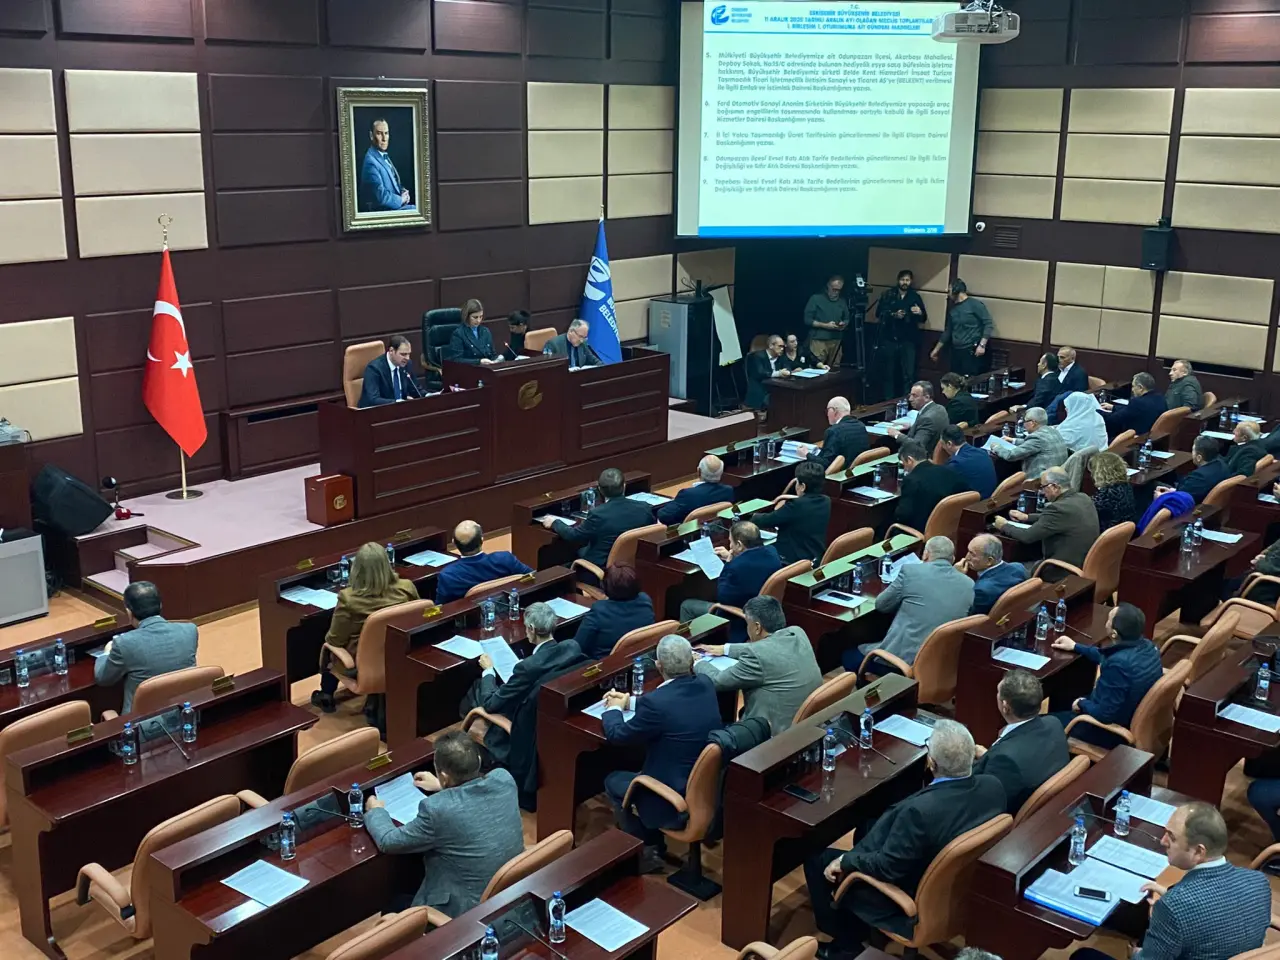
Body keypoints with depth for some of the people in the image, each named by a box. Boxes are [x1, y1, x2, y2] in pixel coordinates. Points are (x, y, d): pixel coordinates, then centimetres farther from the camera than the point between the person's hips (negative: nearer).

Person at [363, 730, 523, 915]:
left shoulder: (438, 809, -28)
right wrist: (441, 787, 26)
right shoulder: (504, 779, -11)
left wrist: (375, 811, 9)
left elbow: (389, 842, -10)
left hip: (468, 911, -6)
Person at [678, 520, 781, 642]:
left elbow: (722, 598, -18)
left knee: (687, 606, 11)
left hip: (741, 620, -8)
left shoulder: (738, 566, -34)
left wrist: (728, 563, -14)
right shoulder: (772, 552, -10)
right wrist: (732, 558, 14)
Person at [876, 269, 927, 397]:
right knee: (889, 374, 7)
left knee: (909, 374, -8)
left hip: (908, 341, 0)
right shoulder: (888, 295, 5)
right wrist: (894, 315, -17)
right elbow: (879, 314, -1)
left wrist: (920, 313, -14)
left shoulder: (915, 297, 8)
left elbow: (923, 320, 9)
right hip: (889, 340, 0)